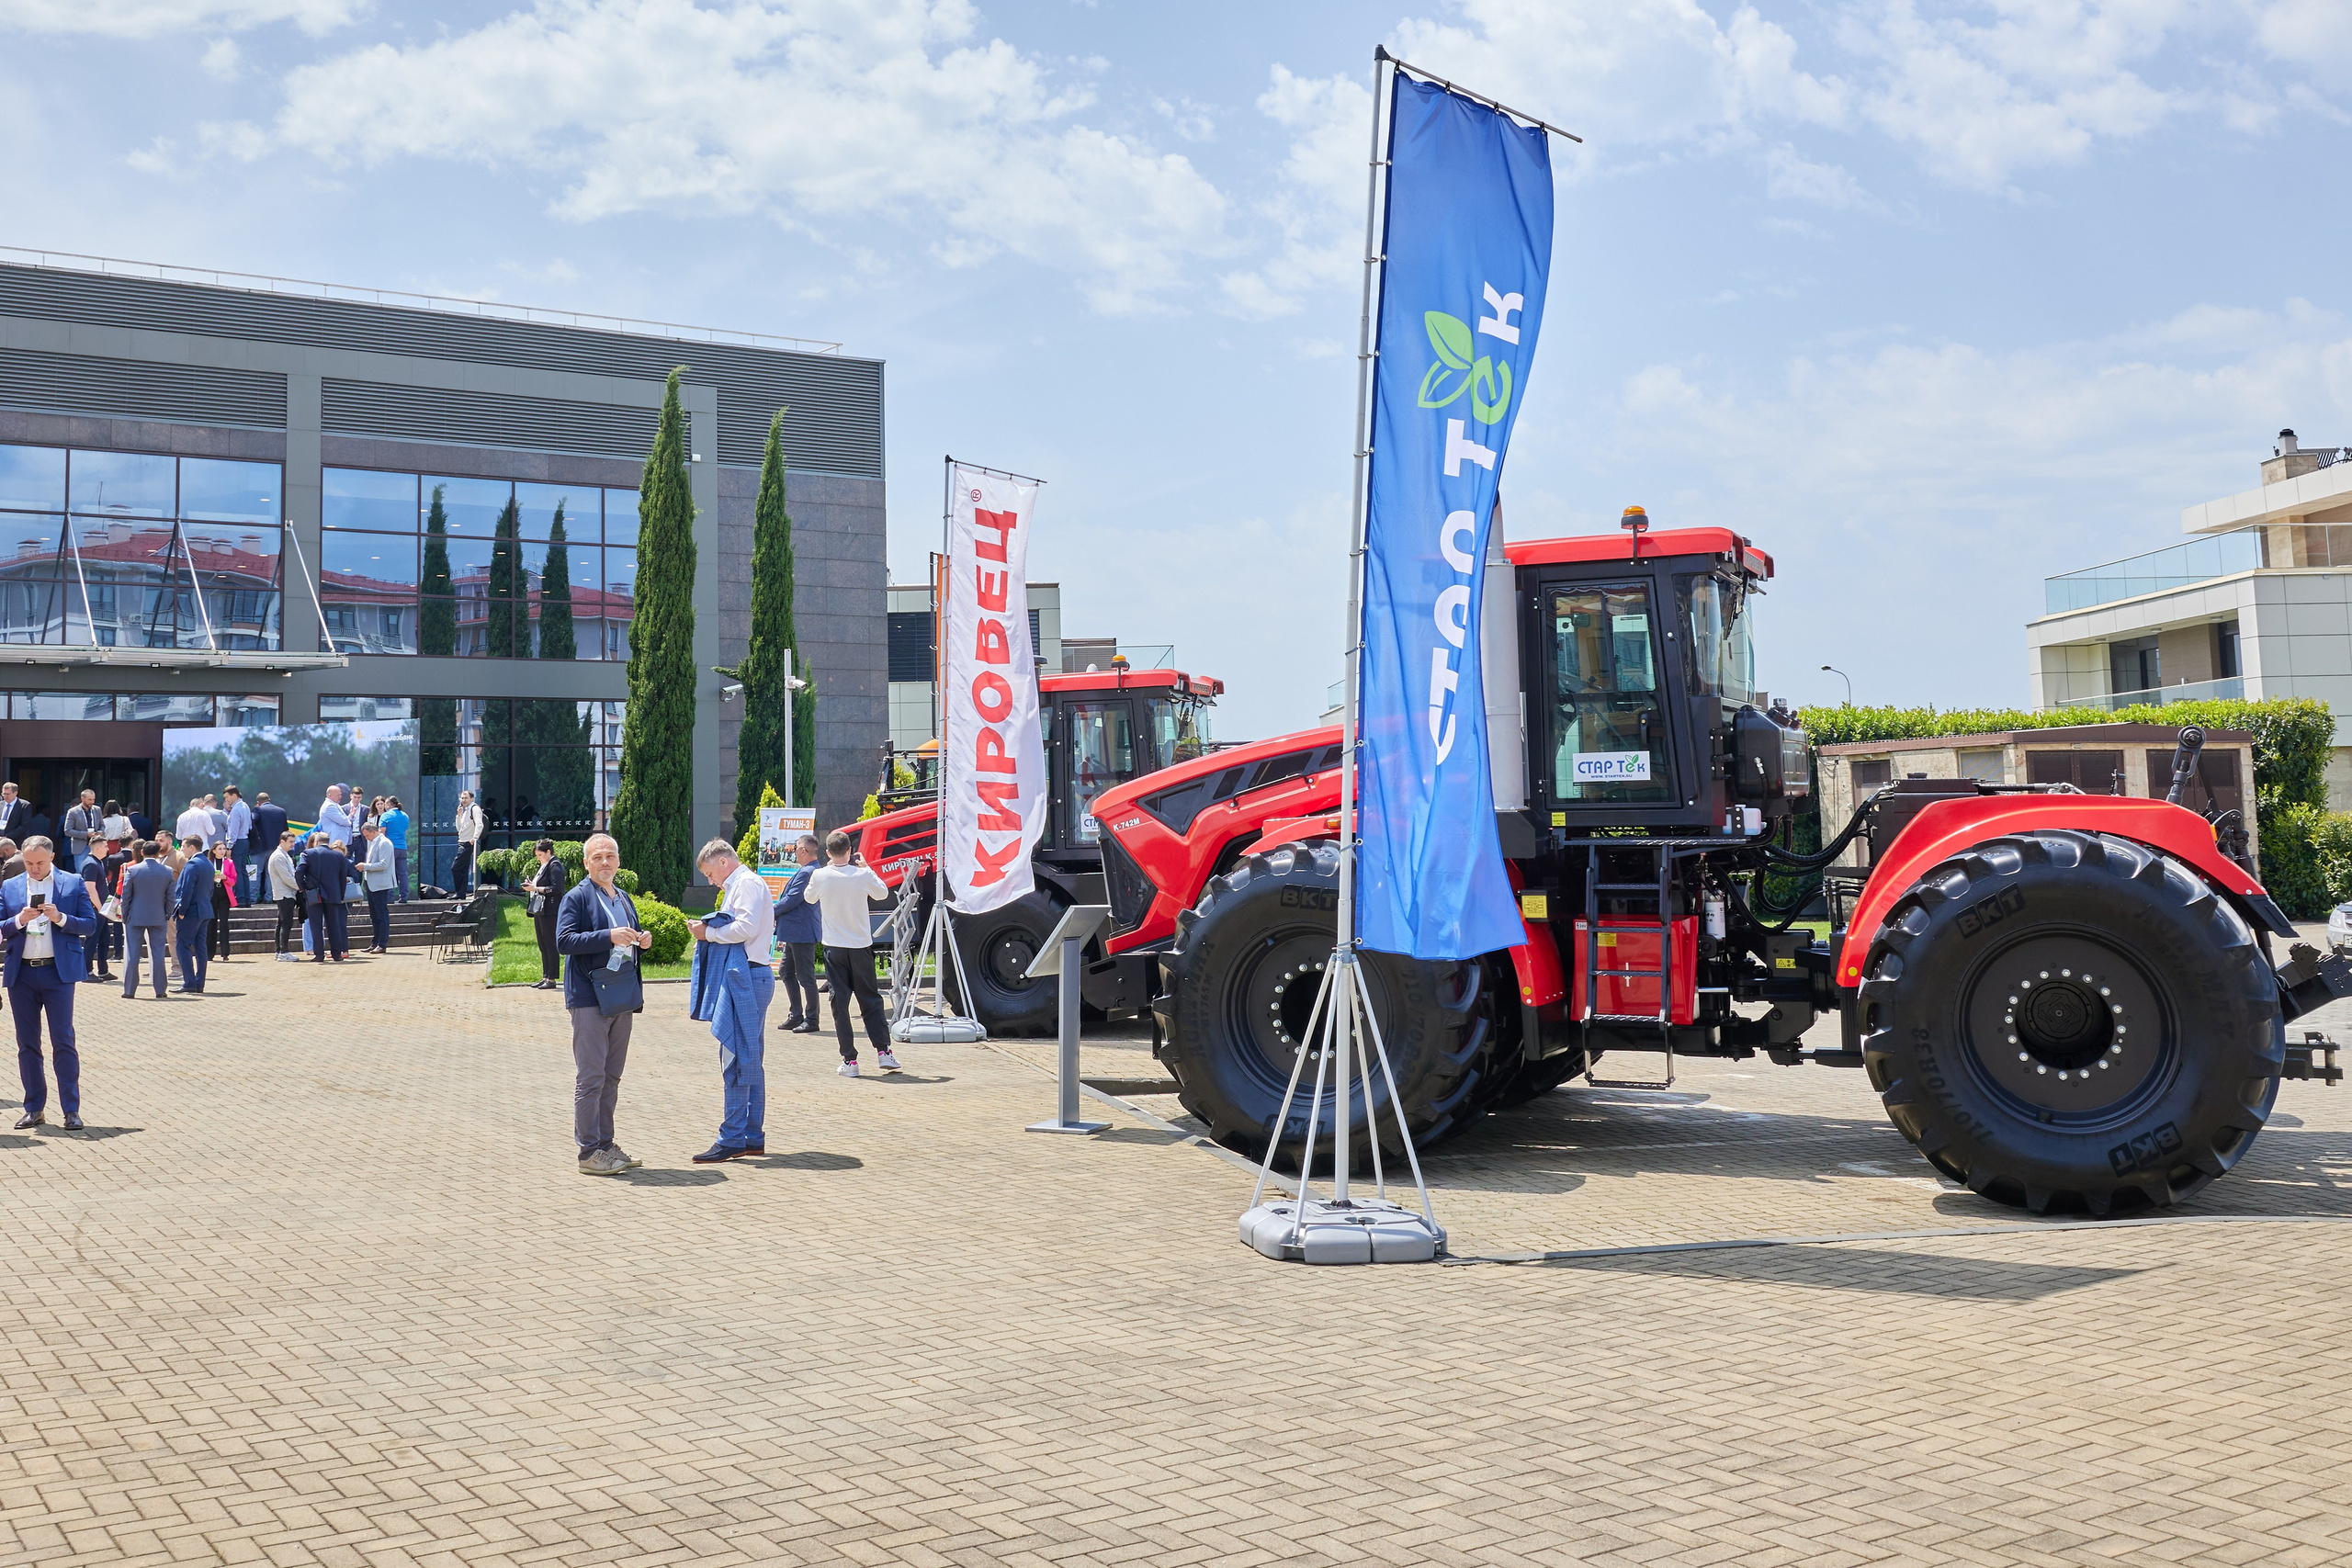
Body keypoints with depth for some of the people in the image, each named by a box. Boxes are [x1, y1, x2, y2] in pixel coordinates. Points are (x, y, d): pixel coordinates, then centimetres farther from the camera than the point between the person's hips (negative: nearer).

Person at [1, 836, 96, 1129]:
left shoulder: (73, 884, 3)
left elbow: (90, 925, 0)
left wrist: (60, 918, -15)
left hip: (58, 972, -3)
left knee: (63, 1042, -5)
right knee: (27, 1044, 8)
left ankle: (71, 1110, -2)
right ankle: (34, 1108, 16)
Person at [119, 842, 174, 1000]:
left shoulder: (132, 870, -7)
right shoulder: (167, 871, -3)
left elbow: (126, 896, -3)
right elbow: (170, 897, 0)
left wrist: (125, 916, 6)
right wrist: (167, 915, 12)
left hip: (135, 917, -1)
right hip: (158, 918, 1)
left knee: (132, 954, 5)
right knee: (158, 954, 6)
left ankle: (129, 990, 6)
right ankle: (160, 990, 7)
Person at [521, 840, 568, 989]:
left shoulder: (555, 866, -10)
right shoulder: (543, 866, 18)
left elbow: (556, 888, -19)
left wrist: (535, 888, -18)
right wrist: (531, 885, 6)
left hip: (550, 912, -10)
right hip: (539, 911, 10)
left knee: (550, 945, -6)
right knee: (543, 946, 12)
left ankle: (551, 979, -3)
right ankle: (545, 977, 17)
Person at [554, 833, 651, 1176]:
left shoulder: (624, 899, 19)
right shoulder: (577, 897, -4)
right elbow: (564, 941, -16)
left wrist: (642, 941, 6)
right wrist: (609, 937, -24)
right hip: (589, 998, -8)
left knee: (611, 1077, 12)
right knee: (590, 1077, -5)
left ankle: (605, 1144, 20)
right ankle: (589, 1151, -1)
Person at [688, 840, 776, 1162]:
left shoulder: (748, 883, -7)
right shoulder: (738, 885, 23)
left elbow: (746, 928, -18)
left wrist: (709, 932, -8)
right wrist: (710, 931, 9)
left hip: (746, 978, -11)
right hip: (746, 978, 11)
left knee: (736, 1058, -10)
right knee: (750, 1060, 12)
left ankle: (732, 1140, -8)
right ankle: (753, 1137, 17)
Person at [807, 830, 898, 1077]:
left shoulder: (820, 876, -9)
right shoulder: (862, 875, -9)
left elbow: (810, 898, 13)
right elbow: (883, 893, 11)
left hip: (834, 948, 0)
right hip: (861, 946, 1)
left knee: (840, 1003, 4)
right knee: (870, 1000, 12)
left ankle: (849, 1060, 1)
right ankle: (883, 1052, 8)